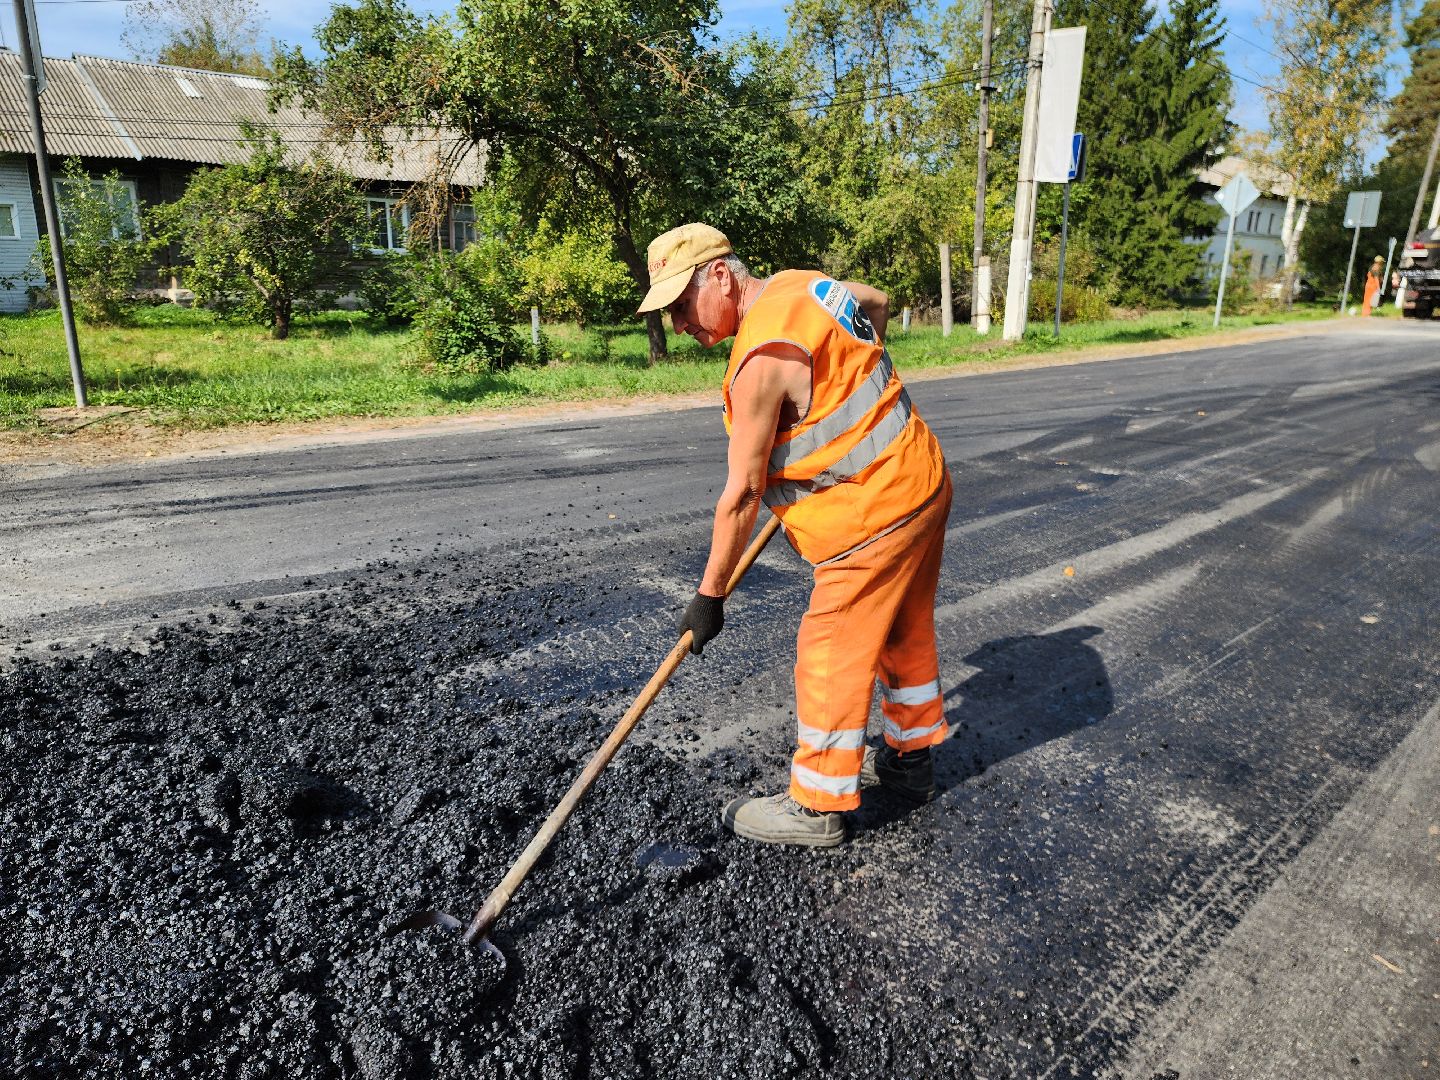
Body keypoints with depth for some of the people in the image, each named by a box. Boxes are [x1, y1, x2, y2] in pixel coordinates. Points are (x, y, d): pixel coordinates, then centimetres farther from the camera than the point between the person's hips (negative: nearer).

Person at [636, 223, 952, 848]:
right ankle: (911, 759, 40)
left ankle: (817, 808, 14)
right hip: (923, 479, 10)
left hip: (873, 513, -10)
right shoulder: (801, 283, 4)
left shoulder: (761, 359, -23)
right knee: (905, 633, 21)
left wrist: (710, 594, -11)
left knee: (831, 653, 0)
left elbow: (742, 495, -20)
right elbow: (877, 302, 25)